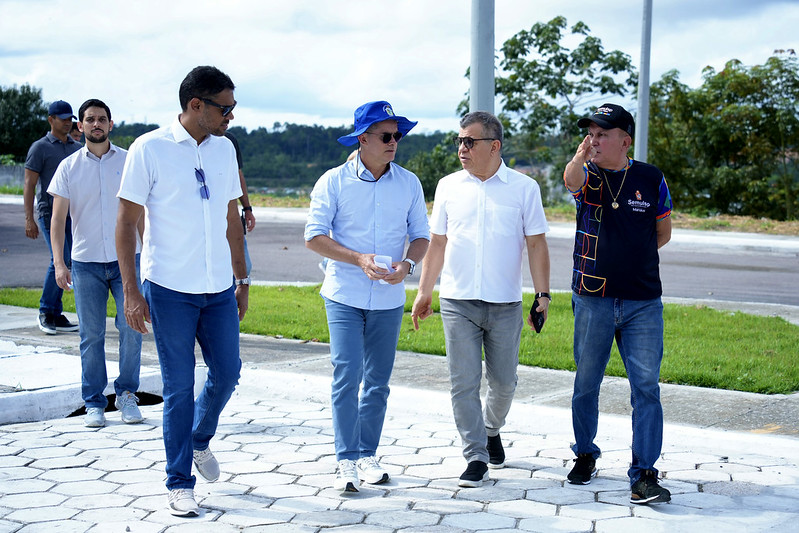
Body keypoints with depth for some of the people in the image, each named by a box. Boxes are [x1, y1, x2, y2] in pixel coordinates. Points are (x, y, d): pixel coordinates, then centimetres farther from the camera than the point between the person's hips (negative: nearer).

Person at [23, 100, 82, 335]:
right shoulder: (40, 148, -1)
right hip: (50, 212, -5)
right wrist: (29, 219, -12)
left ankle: (55, 314, 10)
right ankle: (46, 312, -1)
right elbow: (29, 185, -4)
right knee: (60, 260, -15)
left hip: (73, 214, 5)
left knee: (67, 262, 3)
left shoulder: (78, 148, 15)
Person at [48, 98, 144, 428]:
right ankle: (94, 403, 12)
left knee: (131, 329, -5)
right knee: (91, 336, 2)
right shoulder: (69, 167, 4)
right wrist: (59, 263, -9)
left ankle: (126, 394, 12)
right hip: (85, 262, 0)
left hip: (126, 259, 0)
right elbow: (58, 218, 1)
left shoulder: (129, 162, 4)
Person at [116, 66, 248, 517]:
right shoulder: (149, 149, -9)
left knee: (227, 372, 9)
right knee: (179, 386, 1)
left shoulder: (224, 149, 8)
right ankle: (180, 484, 13)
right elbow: (127, 222, -7)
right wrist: (131, 291, -11)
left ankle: (199, 440, 38)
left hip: (219, 288, 5)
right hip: (170, 289, -5)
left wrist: (242, 279, 16)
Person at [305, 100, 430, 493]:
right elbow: (314, 237, -6)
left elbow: (421, 236, 9)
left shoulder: (409, 183, 5)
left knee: (377, 382, 9)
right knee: (347, 376, -10)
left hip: (388, 299, 3)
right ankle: (346, 461, -3)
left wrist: (407, 264, -13)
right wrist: (359, 260, -18)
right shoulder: (334, 182, -4)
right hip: (344, 297, -3)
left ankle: (368, 455, 21)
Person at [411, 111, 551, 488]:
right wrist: (424, 293, 9)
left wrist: (543, 294, -5)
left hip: (505, 304, -1)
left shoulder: (524, 188, 2)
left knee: (503, 382, 8)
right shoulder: (448, 187, 7)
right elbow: (437, 243, 12)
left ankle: (491, 429, 37)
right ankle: (476, 458, 4)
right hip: (457, 302, 1)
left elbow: (536, 244, 2)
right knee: (464, 382, -3)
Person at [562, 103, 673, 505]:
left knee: (646, 386, -6)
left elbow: (663, 233, 14)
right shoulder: (587, 176, 1)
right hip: (593, 300, 1)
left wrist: (629, 257, 6)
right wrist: (581, 155, -46)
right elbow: (571, 178, -26)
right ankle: (585, 455, 32)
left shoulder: (650, 179, 4)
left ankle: (644, 474, -3)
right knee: (586, 383, 11)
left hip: (643, 302, 0)